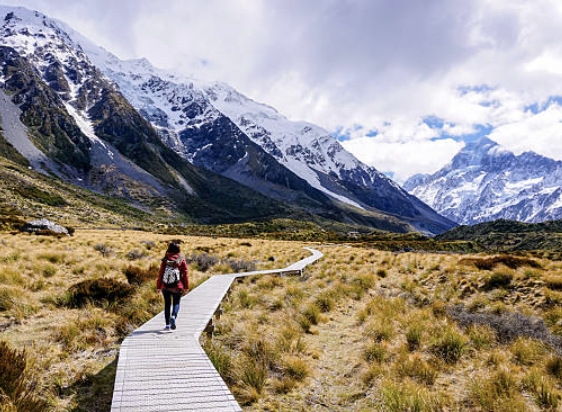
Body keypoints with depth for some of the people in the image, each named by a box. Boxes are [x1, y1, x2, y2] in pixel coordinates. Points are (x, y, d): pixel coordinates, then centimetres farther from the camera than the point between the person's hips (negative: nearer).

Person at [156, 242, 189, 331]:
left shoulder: (165, 261, -3)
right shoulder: (182, 261, -5)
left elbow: (160, 274, 0)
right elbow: (185, 274, -2)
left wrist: (158, 286, 9)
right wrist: (186, 287, 5)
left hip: (165, 287, 1)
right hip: (177, 287, -1)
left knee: (167, 304, 13)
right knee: (176, 303, 13)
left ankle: (167, 325, 12)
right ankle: (173, 316, -17)